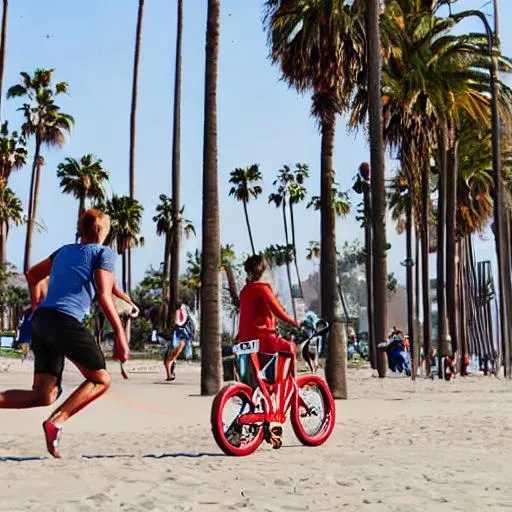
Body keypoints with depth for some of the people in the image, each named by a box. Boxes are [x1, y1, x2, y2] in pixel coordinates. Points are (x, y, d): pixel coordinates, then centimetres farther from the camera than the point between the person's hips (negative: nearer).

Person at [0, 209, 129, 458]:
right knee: (100, 380, 5)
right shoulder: (104, 253, 4)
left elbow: (32, 274, 33)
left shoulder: (64, 250, 24)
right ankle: (56, 422, -14)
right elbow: (104, 297, -6)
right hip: (66, 321, -7)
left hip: (41, 320, 7)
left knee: (44, 395, 8)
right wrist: (120, 334, -6)